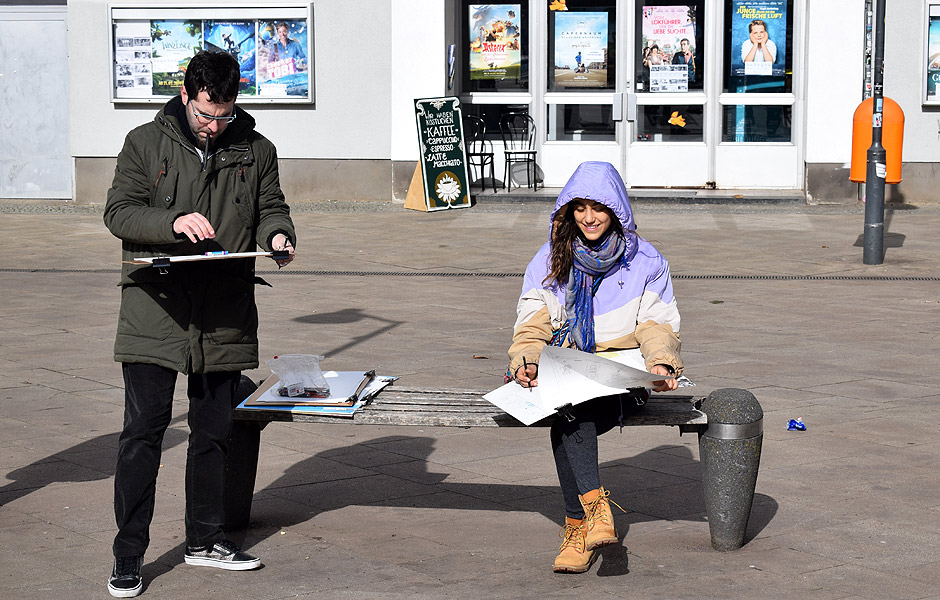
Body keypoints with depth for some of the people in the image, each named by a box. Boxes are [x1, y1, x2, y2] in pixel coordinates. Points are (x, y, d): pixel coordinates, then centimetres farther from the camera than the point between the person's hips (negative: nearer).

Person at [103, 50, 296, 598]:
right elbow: (119, 212, -2)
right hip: (156, 311, -3)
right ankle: (129, 555, 1)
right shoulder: (146, 143, 1)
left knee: (214, 430, 12)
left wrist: (277, 234, -8)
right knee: (144, 429, -6)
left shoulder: (256, 151, 8)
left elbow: (271, 207, 15)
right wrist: (174, 222, -19)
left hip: (225, 316, 3)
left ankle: (205, 538, 27)